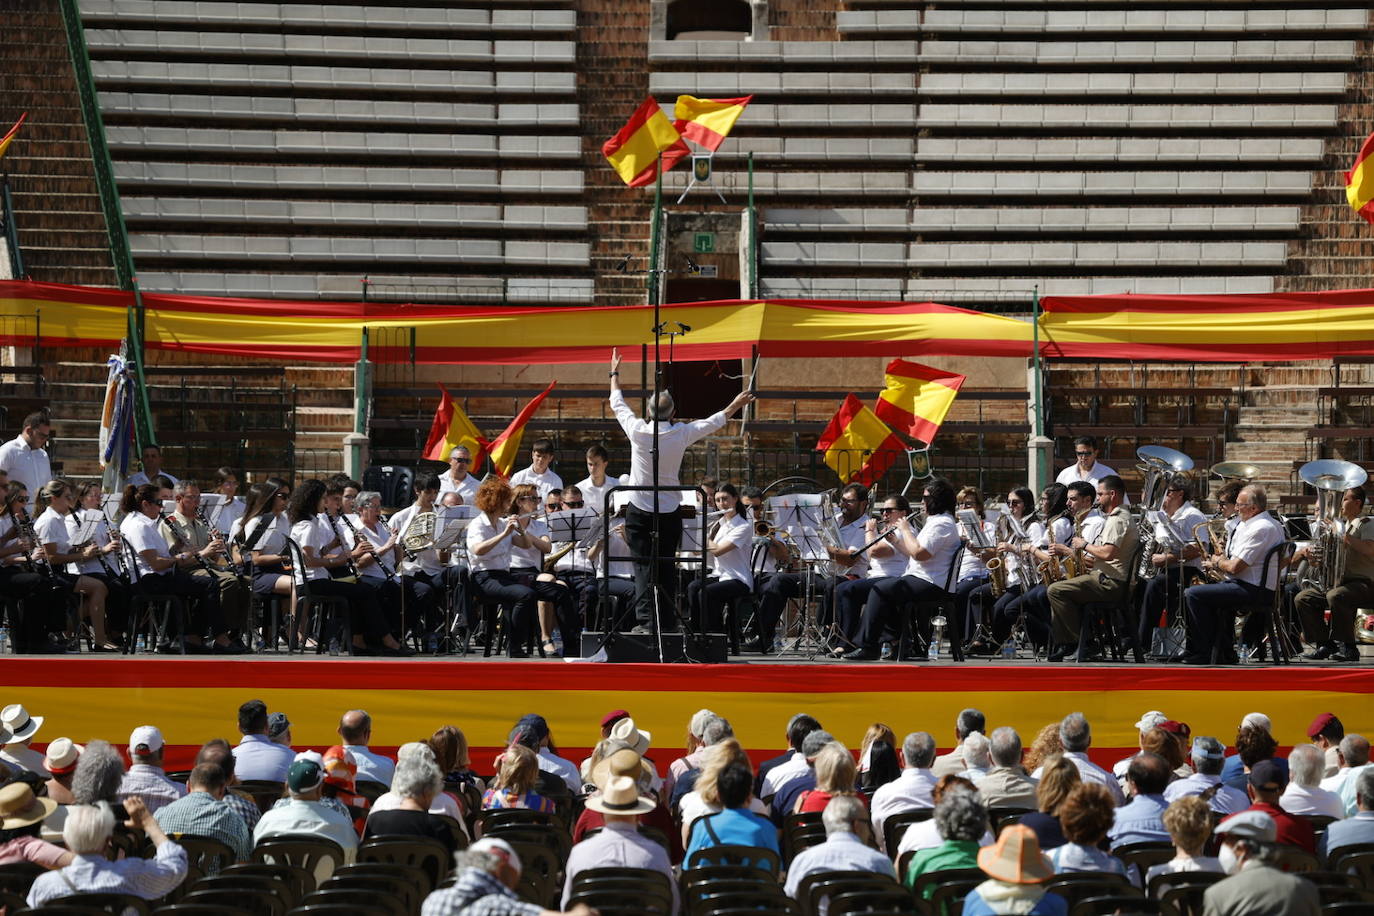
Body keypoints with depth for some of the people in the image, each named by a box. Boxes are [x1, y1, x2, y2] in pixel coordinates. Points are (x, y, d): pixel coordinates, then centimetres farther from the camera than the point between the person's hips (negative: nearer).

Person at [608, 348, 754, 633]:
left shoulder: (638, 431, -10)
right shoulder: (682, 434, -6)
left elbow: (617, 404, 8)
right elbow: (713, 422, 12)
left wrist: (615, 373, 25)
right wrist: (736, 405, 30)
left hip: (639, 513, -2)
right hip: (670, 513, 2)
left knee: (644, 569, -4)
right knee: (667, 569, 8)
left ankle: (646, 621, -17)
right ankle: (666, 627, 10)